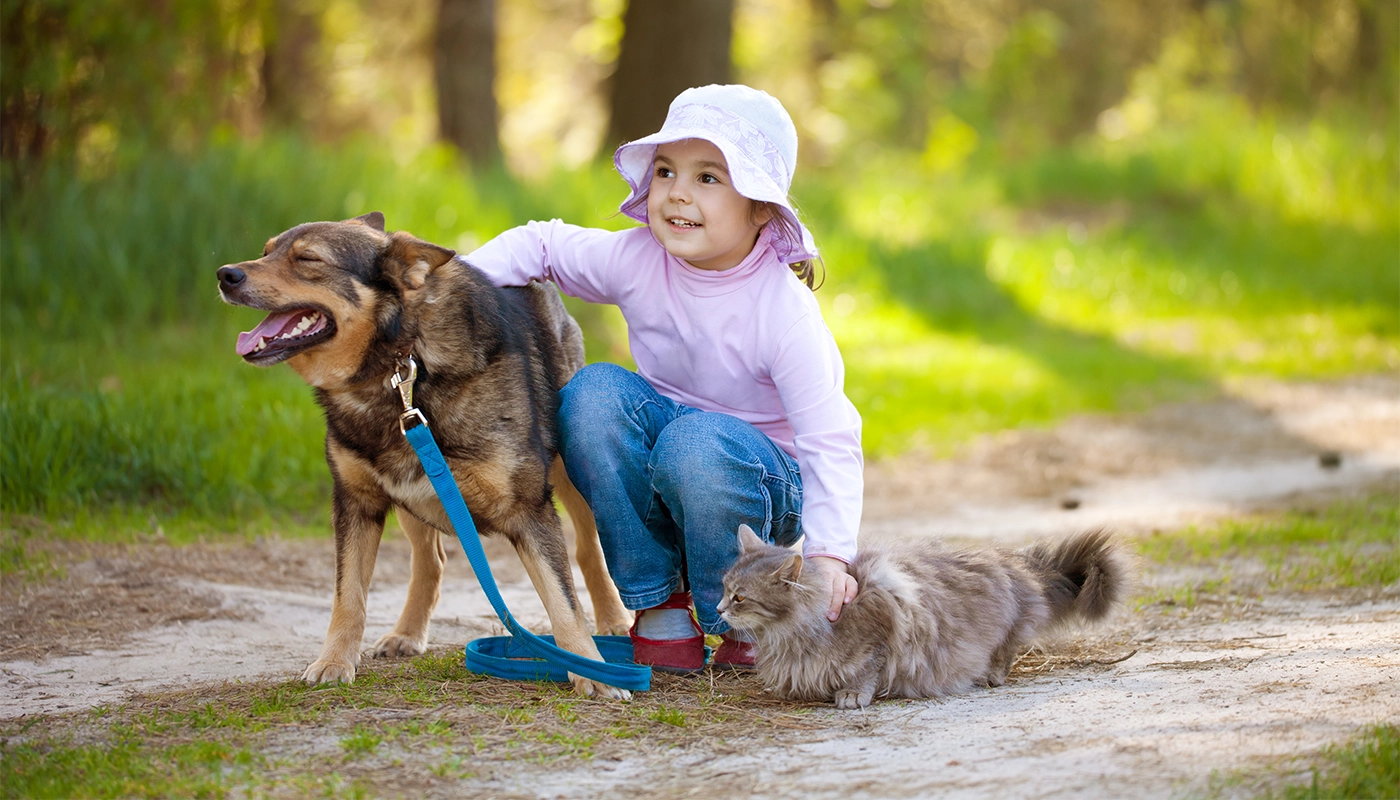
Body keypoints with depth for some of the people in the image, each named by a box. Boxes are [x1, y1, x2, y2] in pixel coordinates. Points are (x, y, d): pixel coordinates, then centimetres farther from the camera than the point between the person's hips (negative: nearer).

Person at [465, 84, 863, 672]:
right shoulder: (638, 260, -11)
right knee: (595, 392, -24)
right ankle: (657, 603, -12)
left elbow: (829, 439, -24)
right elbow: (541, 245, 4)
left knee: (697, 445, -38)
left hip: (759, 486, -4)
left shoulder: (784, 310, -24)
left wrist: (829, 551, -35)